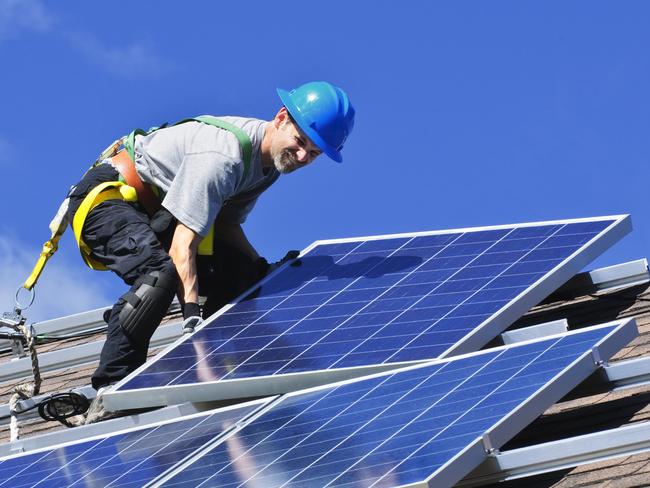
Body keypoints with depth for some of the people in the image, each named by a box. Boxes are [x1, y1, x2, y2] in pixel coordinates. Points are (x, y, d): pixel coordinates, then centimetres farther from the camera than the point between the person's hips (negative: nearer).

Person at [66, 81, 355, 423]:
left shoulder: (271, 157, -1)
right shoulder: (223, 156, -30)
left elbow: (227, 224, 7)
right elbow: (183, 244, -34)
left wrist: (262, 269, -8)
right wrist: (191, 315, -41)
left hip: (154, 210, 10)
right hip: (106, 197, -10)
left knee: (241, 272, -2)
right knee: (161, 273, -35)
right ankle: (109, 394, -32)